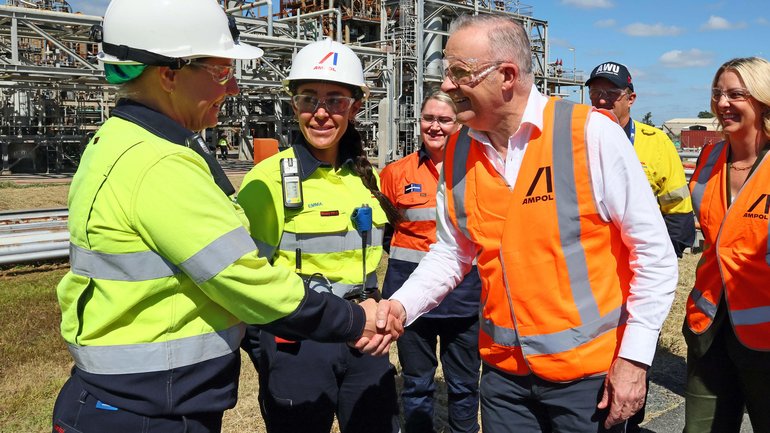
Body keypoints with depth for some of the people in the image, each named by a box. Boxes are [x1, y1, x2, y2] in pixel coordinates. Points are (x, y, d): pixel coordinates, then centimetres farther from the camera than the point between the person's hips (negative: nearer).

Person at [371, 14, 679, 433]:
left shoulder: (591, 134, -15)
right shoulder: (458, 153, -1)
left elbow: (654, 252, -11)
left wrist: (634, 358, -11)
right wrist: (402, 304, -6)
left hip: (590, 370, -3)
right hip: (503, 371, 4)